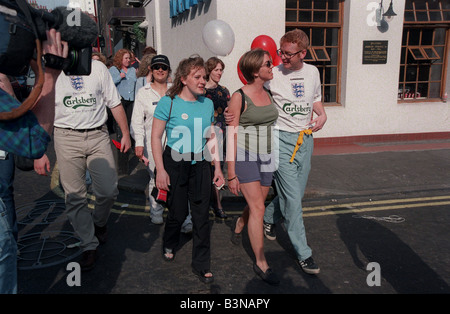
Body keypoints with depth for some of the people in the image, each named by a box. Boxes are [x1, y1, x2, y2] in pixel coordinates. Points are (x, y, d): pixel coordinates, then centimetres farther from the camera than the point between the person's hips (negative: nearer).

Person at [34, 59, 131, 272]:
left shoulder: (98, 68, 4)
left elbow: (114, 103, 11)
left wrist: (125, 133, 11)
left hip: (98, 136, 1)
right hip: (67, 138, 0)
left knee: (109, 191, -2)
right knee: (74, 197, 1)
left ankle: (99, 222, 31)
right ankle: (89, 246, 17)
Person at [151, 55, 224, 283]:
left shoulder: (207, 104, 5)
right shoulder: (168, 102, -8)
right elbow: (156, 137, -7)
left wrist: (217, 167, 11)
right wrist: (160, 170, -11)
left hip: (200, 164, 4)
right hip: (175, 163, -3)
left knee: (202, 214, 4)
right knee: (178, 211, 8)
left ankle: (201, 264, 20)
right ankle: (169, 245, 42)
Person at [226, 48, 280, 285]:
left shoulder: (268, 94, 7)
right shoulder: (239, 97, -12)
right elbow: (231, 135, -13)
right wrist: (231, 174, -14)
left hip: (266, 157, 6)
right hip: (245, 157, -6)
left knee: (256, 205, 15)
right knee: (258, 208, -8)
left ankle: (239, 224, 49)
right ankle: (261, 263, 4)